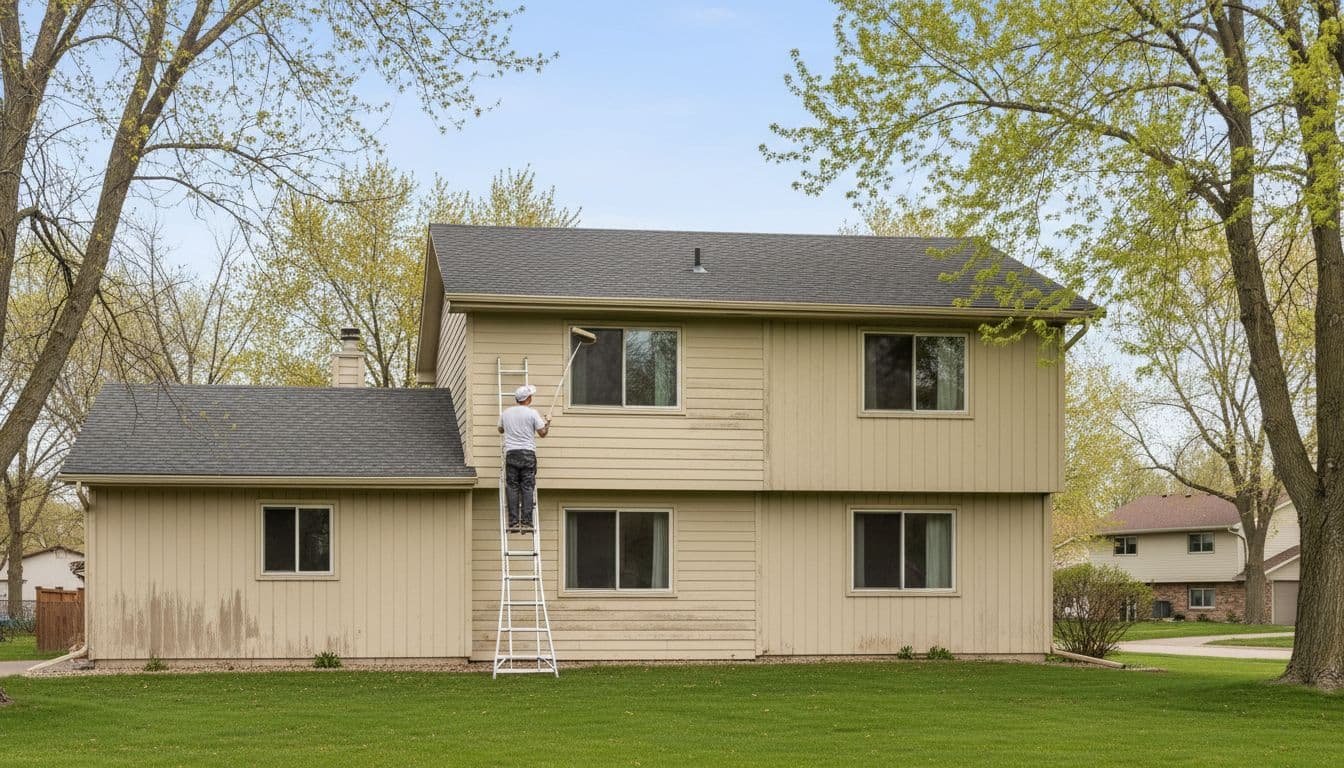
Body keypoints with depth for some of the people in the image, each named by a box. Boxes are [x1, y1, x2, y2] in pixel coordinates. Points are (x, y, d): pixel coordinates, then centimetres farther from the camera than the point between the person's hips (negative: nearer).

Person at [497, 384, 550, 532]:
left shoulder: (505, 413, 10)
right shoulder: (532, 413, -2)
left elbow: (501, 430, 26)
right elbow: (542, 433, 1)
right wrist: (547, 425, 22)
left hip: (511, 453, 2)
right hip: (528, 453, -2)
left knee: (512, 487, 3)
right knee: (527, 488, -1)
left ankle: (513, 522, -4)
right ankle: (526, 522, -6)